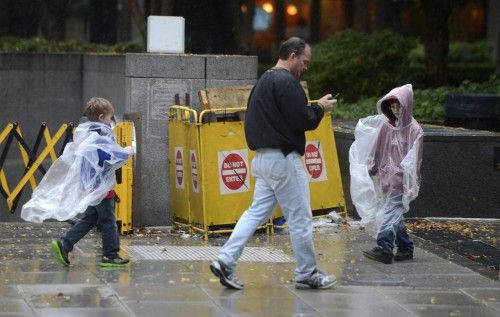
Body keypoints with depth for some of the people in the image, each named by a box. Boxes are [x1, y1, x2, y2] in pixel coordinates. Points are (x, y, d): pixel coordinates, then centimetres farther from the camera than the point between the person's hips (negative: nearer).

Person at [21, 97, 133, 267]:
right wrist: (126, 152, -3)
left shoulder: (84, 132, 10)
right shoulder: (102, 135, -17)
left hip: (89, 185, 9)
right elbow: (113, 156, -22)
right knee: (108, 221, 0)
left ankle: (63, 244, 6)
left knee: (89, 218, 15)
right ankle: (110, 256, 6)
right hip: (101, 184, -9)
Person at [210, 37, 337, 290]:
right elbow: (301, 120, -21)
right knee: (300, 218, 1)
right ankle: (307, 274, 10)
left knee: (257, 212, 9)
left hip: (263, 158, 10)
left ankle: (225, 261, -1)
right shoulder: (286, 82, -15)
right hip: (283, 158, -10)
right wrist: (320, 108, -2)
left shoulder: (264, 81, 17)